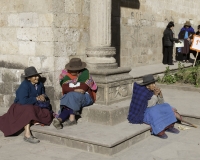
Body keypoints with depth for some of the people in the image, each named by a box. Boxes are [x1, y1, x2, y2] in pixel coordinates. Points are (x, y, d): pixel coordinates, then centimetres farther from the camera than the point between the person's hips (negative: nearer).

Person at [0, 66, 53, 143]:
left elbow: (43, 93, 22)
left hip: (34, 107, 6)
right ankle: (27, 135, -45)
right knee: (29, 110, -40)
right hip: (21, 107, -6)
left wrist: (42, 96, -5)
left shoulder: (40, 84, 3)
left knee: (47, 114, -19)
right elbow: (23, 101, -29)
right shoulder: (24, 85, -18)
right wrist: (37, 98, -17)